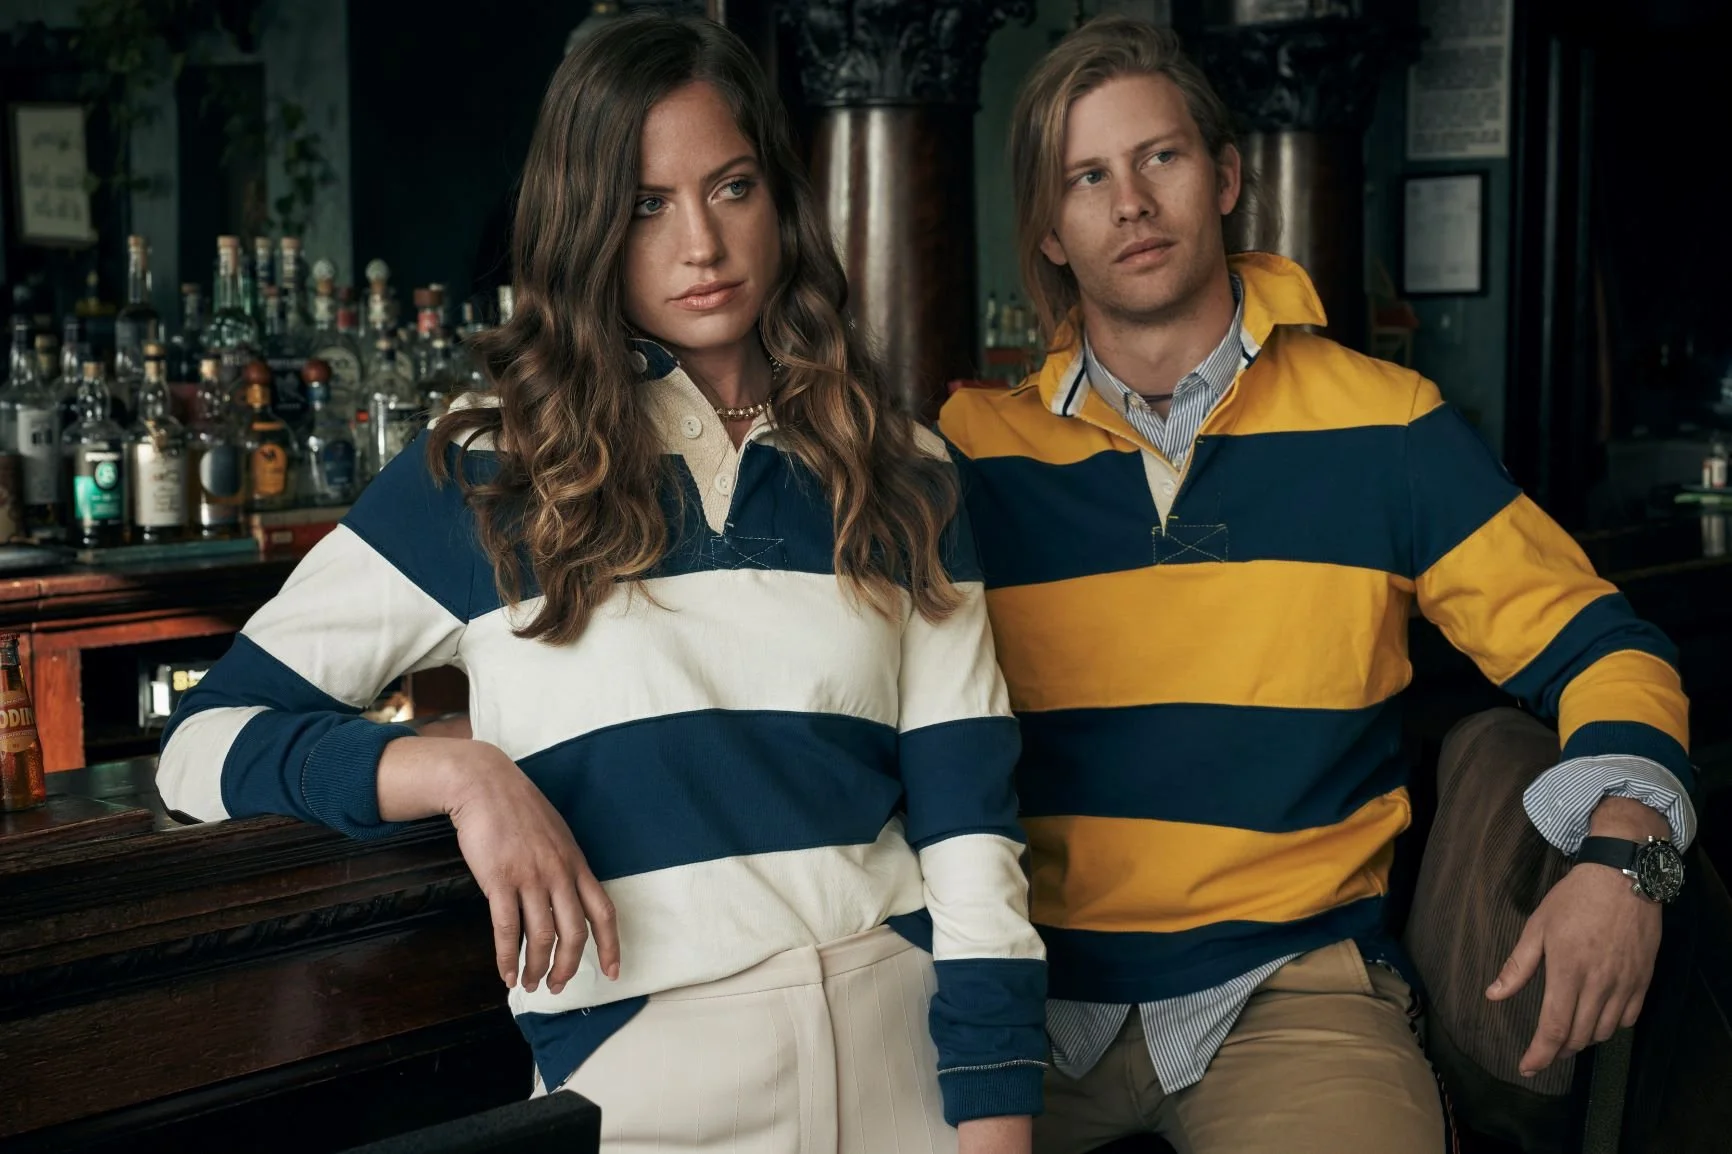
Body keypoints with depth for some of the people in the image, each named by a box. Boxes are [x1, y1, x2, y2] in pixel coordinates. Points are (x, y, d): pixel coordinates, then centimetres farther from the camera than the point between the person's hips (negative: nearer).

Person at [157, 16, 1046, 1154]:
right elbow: (205, 740, -3)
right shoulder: (490, 473, -2)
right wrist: (461, 771, -19)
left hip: (902, 1049, 2)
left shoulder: (898, 477, 4)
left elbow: (966, 825, -2)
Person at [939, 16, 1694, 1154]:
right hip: (1028, 988, 1)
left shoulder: (1384, 427, 2)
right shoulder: (972, 453, 3)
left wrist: (1623, 850, -13)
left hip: (1289, 992, -1)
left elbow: (1594, 646, 6)